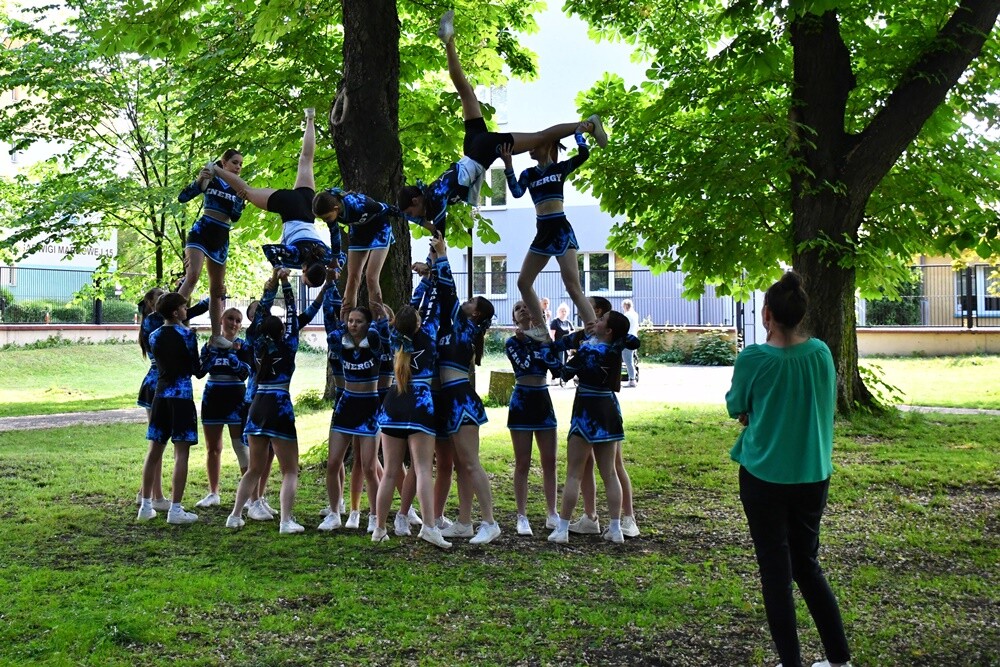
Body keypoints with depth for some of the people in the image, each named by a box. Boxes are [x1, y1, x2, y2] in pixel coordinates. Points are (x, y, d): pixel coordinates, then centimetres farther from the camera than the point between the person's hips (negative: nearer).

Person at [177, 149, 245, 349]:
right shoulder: (210, 179, 0)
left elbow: (235, 217, -2)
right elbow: (182, 198, -8)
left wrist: (242, 197, -17)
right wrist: (199, 180, -23)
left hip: (221, 239, 5)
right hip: (201, 231, -5)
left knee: (217, 288, 9)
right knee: (193, 275, -25)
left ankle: (216, 336, 14)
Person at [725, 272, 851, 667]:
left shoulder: (753, 359, -15)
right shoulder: (821, 353, -4)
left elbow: (736, 409, 0)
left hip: (764, 475, -4)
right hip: (813, 475, 4)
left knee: (775, 568, 7)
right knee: (807, 563, 18)